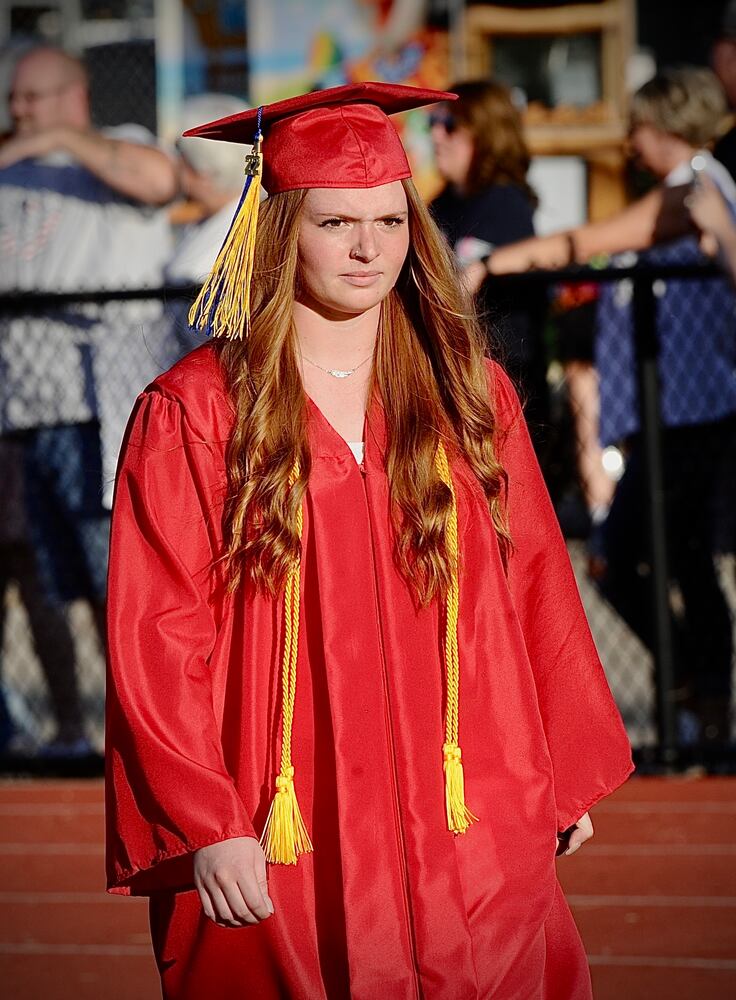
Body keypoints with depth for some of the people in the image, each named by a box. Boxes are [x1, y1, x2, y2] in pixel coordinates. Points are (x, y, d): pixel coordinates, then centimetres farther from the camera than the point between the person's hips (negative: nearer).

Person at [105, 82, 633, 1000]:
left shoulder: (472, 398, 7)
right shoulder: (192, 414, -4)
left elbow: (534, 596, 11)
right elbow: (158, 641, -7)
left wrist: (565, 780, 10)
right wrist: (205, 824, -12)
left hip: (468, 836, 3)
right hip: (279, 856, -3)